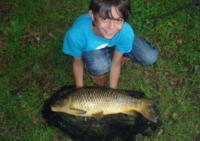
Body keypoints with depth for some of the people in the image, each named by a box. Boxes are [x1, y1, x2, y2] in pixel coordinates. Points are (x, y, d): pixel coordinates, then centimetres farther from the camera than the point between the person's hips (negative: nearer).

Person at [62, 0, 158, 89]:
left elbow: (116, 64, -20)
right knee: (99, 66, -35)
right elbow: (77, 63, -18)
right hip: (90, 48, -1)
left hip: (114, 44, 2)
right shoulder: (76, 33, -39)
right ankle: (95, 71, 4)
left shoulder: (126, 32, -37)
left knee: (150, 57, -16)